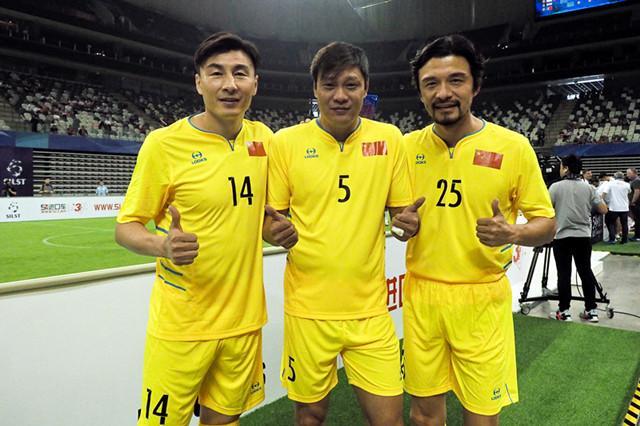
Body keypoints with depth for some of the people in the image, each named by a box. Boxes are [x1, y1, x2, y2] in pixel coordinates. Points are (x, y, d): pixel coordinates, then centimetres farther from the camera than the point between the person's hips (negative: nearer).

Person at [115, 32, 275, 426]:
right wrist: (163, 245, -27)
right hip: (181, 324, -3)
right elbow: (126, 227, -7)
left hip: (244, 318, 4)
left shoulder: (263, 137, 2)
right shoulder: (164, 143, -12)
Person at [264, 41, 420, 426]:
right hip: (308, 307, 0)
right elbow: (270, 219, 3)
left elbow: (401, 211, 8)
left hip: (370, 308, 1)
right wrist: (275, 231, -19)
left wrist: (408, 223, -14)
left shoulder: (389, 138, 0)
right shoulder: (287, 141, -4)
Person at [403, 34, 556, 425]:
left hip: (481, 298, -2)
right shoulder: (409, 146, 0)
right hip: (421, 293, 3)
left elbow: (546, 224, -2)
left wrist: (512, 234, -22)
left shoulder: (514, 146, -8)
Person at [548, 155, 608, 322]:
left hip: (562, 236, -4)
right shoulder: (589, 188, 4)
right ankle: (591, 310, 14)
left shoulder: (556, 187, -6)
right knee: (586, 271, 11)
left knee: (564, 274, 0)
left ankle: (564, 311, 4)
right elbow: (603, 210, 5)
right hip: (584, 236, 4)